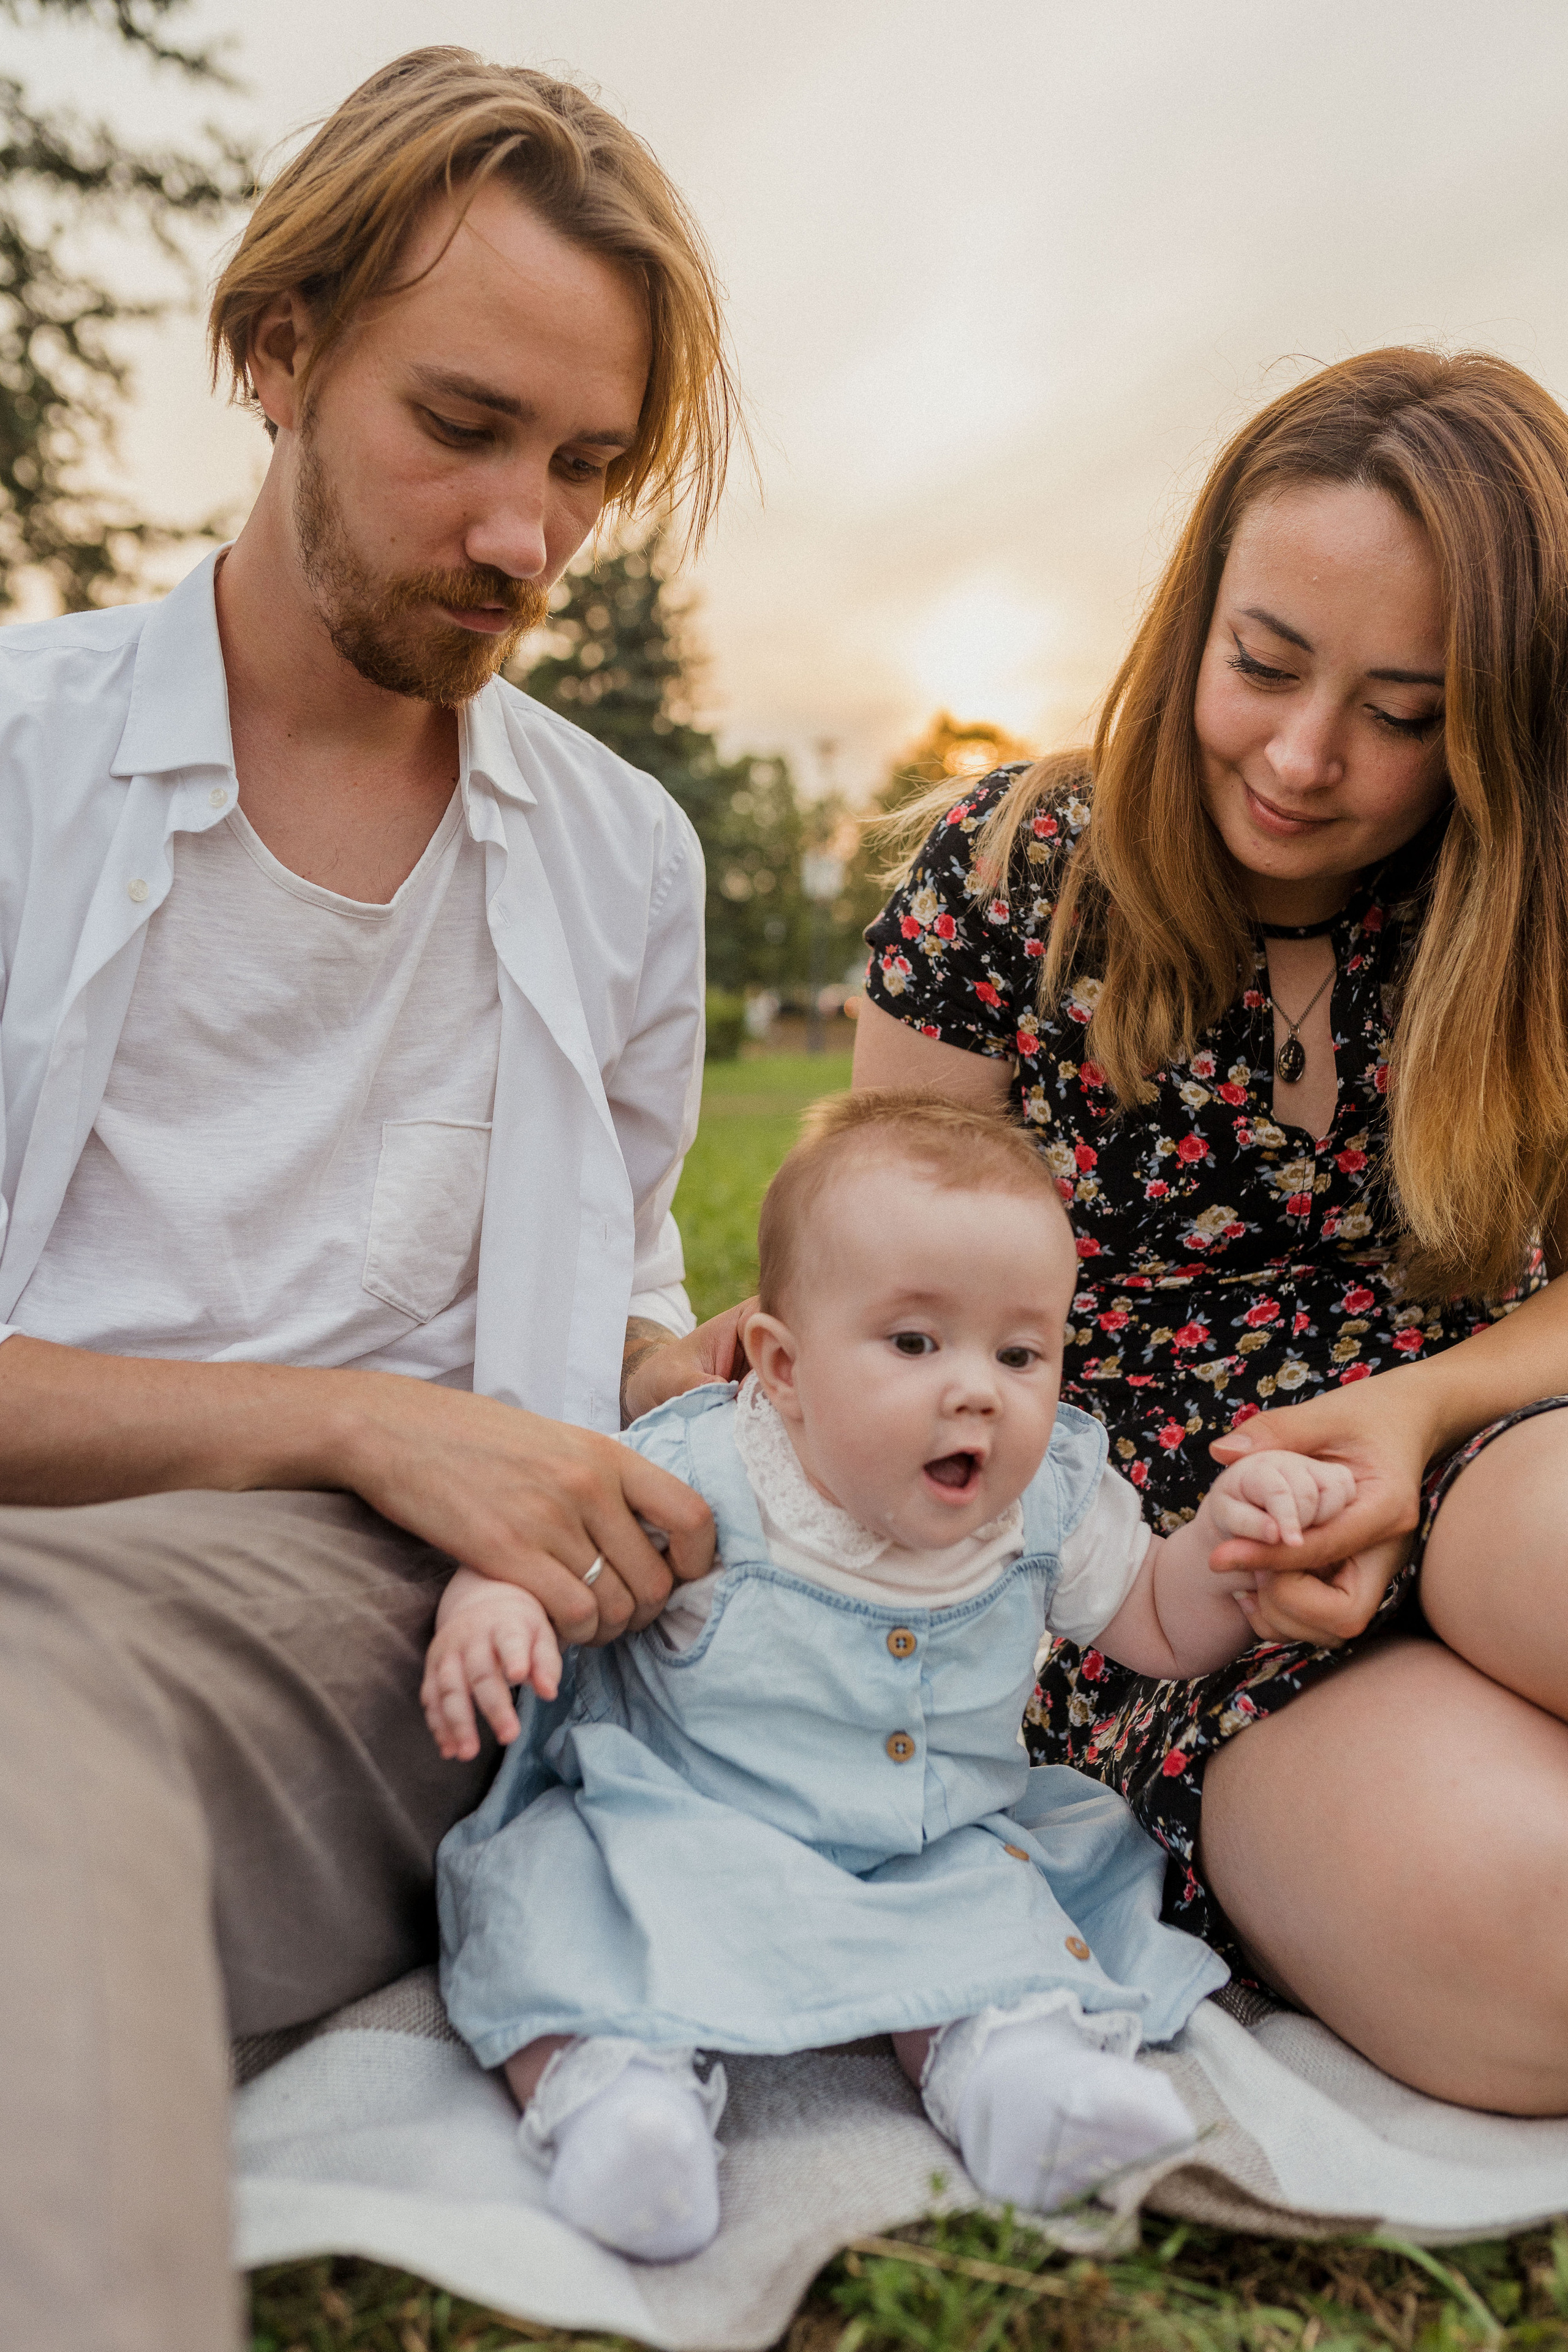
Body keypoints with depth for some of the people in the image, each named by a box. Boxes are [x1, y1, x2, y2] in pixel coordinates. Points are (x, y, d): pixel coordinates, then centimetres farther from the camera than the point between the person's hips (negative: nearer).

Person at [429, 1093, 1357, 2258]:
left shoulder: (1051, 1497, -7)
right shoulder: (693, 1480, -18)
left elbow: (1162, 1628, 4)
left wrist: (1228, 1532, -18)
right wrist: (487, 1611, -34)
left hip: (930, 1861, 3)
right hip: (672, 1827, -3)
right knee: (553, 1885, -27)